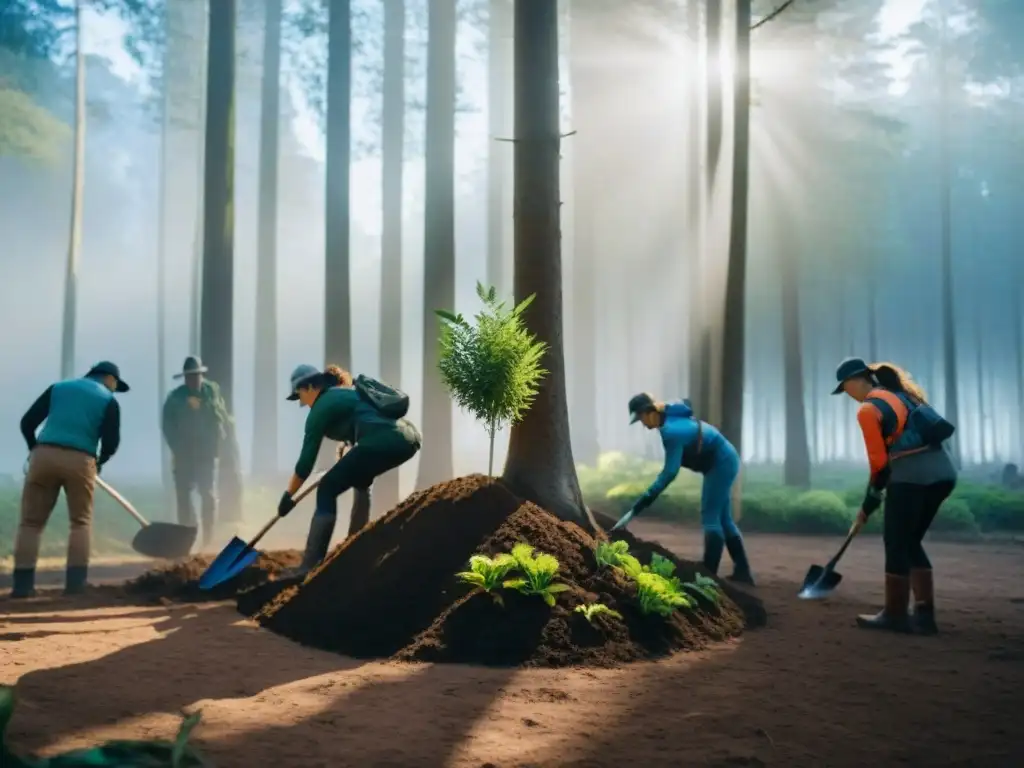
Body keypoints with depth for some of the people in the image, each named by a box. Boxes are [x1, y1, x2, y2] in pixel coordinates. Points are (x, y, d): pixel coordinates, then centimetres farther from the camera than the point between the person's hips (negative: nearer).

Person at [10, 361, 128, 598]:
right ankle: (75, 581, 6)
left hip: (44, 455, 2)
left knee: (31, 521, 8)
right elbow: (111, 443, 1)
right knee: (81, 521, 14)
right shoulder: (108, 400, 11)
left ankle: (23, 583, 1)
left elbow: (27, 422, 12)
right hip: (80, 460, -2)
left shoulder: (58, 387, 19)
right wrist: (98, 462, 21)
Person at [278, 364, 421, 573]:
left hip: (382, 442, -9)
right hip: (409, 437, 9)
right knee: (359, 478, 34)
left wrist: (288, 495, 17)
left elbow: (308, 456, 8)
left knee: (327, 490, 3)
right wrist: (347, 443, 43)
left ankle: (310, 566, -3)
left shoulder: (322, 407, 8)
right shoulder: (350, 390, 31)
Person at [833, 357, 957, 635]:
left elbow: (880, 462, -6)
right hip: (944, 471, 8)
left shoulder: (868, 409, -3)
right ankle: (924, 614, 13)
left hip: (912, 476, -8)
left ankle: (895, 614, 10)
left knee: (896, 544, 5)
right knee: (911, 541, 17)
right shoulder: (902, 393, 21)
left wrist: (868, 505, 6)